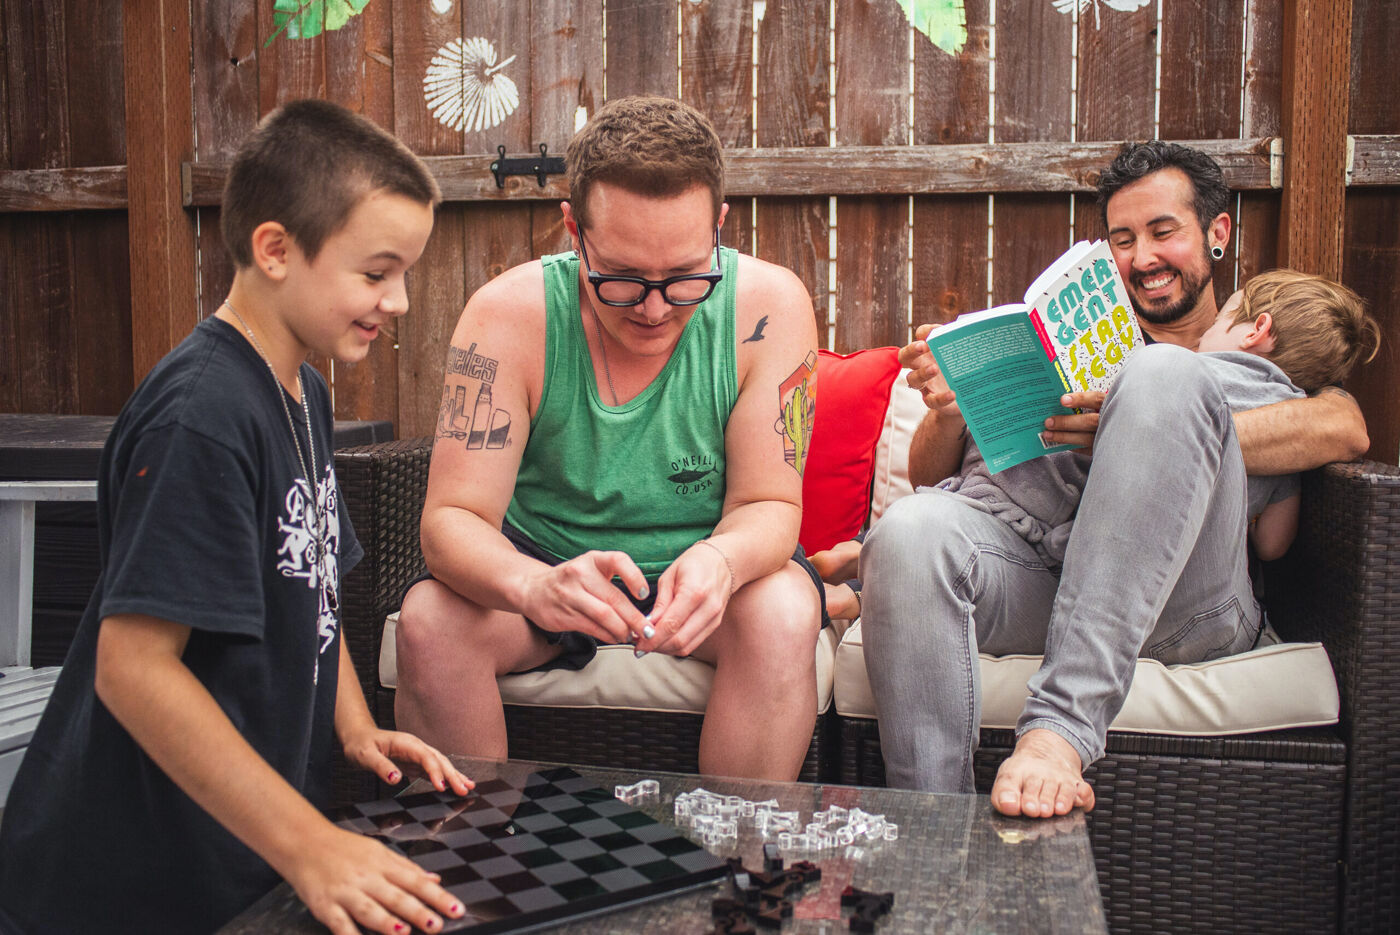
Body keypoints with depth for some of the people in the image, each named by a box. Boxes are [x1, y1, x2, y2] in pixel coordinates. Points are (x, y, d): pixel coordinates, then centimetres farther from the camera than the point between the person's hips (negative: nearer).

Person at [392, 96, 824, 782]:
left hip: (702, 564, 0)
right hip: (546, 562, 1)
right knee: (429, 618, -26)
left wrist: (720, 561, -41)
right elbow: (452, 517, -21)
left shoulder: (768, 306, -18)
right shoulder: (509, 315, -19)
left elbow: (770, 505, -15)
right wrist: (531, 583, -45)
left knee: (784, 615, -31)